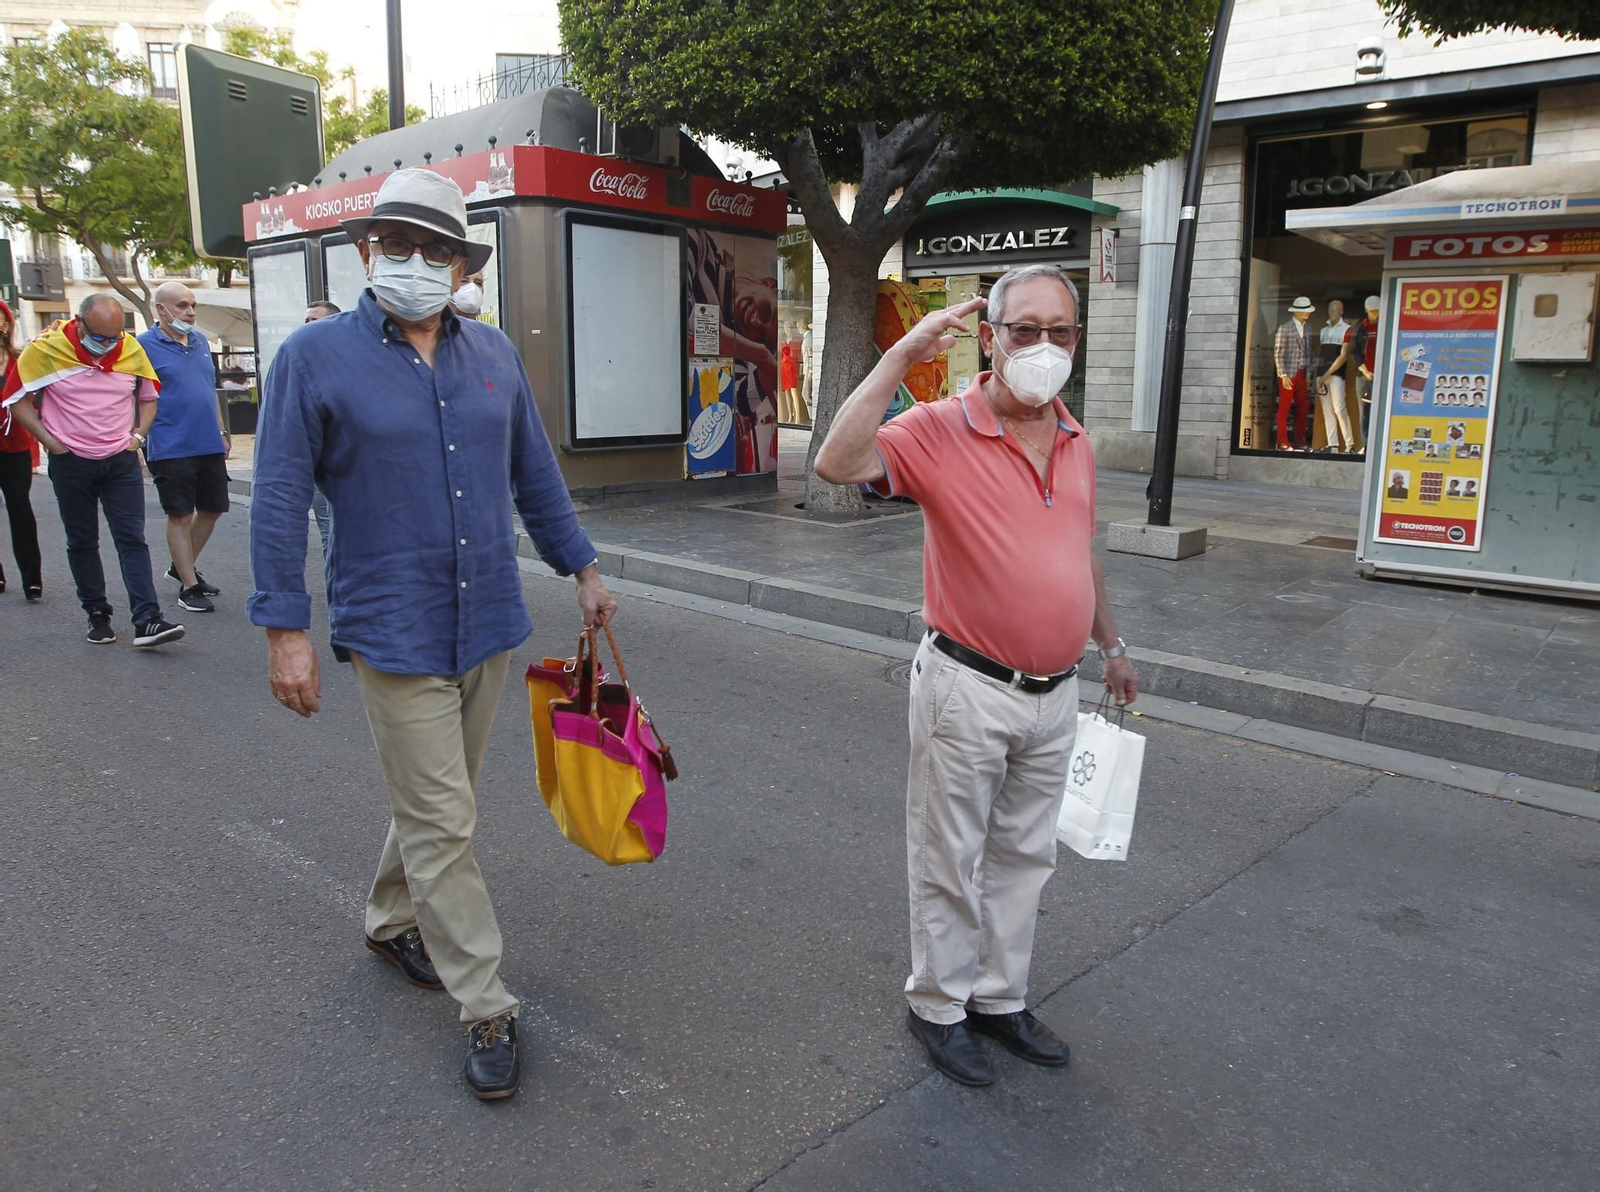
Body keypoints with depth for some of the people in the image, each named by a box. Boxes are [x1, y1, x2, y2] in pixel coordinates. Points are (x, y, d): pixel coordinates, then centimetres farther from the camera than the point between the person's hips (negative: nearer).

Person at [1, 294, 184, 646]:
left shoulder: (132, 350, -1)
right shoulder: (45, 349, -8)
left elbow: (149, 397, 14)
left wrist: (138, 436, 1)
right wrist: (50, 441, -6)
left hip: (121, 461, 1)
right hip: (71, 463, -1)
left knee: (132, 539, -6)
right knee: (82, 542, 9)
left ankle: (147, 620, -11)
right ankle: (97, 614, 20)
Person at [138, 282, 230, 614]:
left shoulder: (200, 341, 13)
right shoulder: (145, 345, -5)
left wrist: (222, 432, 18)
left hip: (210, 446, 6)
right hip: (172, 448, -6)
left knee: (212, 509, 12)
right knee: (180, 515, -1)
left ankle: (183, 568, 31)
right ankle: (189, 587, 7)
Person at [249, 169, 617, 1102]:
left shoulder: (494, 353, 7)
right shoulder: (316, 356, -6)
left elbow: (536, 473, 14)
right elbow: (280, 499, -7)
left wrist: (583, 569, 15)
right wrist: (287, 630, -12)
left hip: (490, 624, 5)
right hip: (395, 631, -5)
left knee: (439, 804, 19)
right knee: (443, 825, 0)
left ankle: (393, 920, 45)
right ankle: (488, 1010, 13)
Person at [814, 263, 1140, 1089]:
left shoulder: (1076, 443, 8)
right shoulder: (938, 432, -13)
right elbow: (838, 463, -31)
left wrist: (1111, 646, 25)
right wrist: (902, 356, -30)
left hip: (1055, 693, 7)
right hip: (968, 689, -6)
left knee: (1025, 856, 19)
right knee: (950, 859, 9)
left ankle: (1000, 997, 37)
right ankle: (938, 1006, 29)